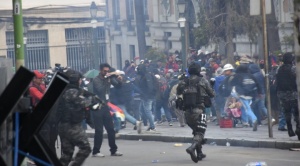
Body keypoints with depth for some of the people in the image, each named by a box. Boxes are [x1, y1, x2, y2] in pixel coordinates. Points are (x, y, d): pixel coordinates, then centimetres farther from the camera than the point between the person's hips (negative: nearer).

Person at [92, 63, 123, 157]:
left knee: (111, 129, 7)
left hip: (105, 106, 6)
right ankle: (96, 151, 1)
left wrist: (119, 79, -15)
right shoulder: (96, 80, -9)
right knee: (99, 131, -6)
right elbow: (100, 89, -25)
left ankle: (113, 150, 14)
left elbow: (117, 85, 4)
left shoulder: (109, 78, 8)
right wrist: (106, 80, -27)